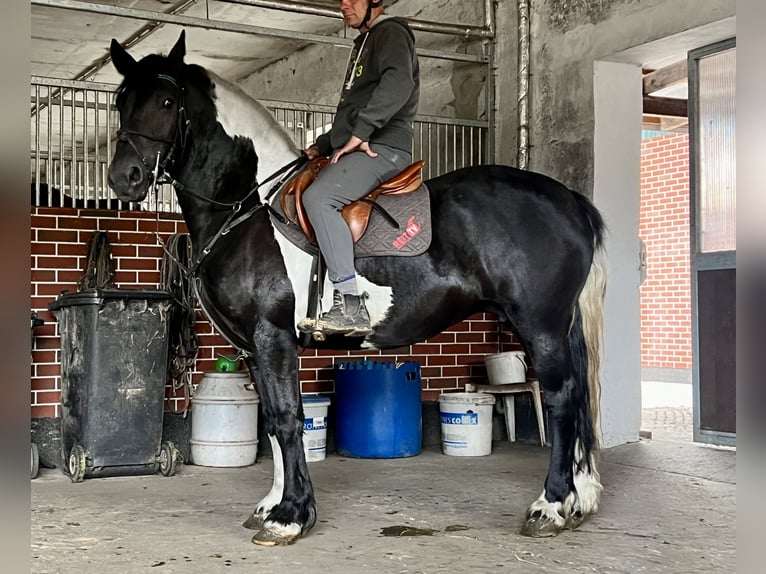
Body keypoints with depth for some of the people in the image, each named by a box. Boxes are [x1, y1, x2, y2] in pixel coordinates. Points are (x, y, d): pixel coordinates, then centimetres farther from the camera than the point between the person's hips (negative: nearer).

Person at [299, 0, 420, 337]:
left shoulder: (390, 32, -1)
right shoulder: (364, 44, 30)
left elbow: (398, 81, -23)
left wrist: (360, 132, -26)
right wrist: (322, 146, 24)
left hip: (382, 147, -11)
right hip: (355, 149, 11)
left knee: (318, 197, -30)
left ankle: (351, 306, -33)